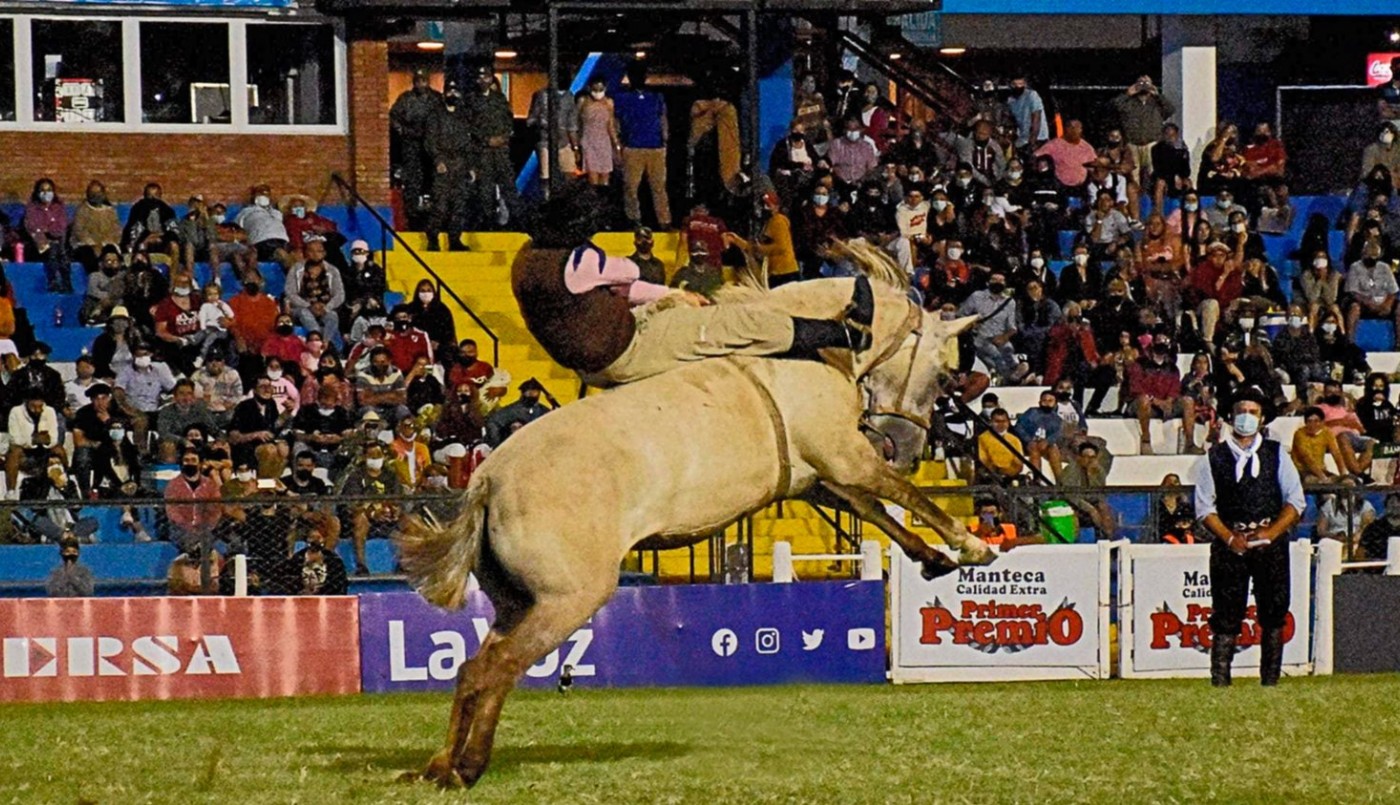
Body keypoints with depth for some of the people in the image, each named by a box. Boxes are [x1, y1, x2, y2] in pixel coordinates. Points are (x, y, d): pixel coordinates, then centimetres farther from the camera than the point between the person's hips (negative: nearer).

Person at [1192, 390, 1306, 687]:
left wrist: (1270, 533, -9)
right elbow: (1205, 507, 3)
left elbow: (1296, 501, 5)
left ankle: (1271, 682, 3)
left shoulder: (1276, 454, 9)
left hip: (1271, 541, 1)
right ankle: (1219, 682, -6)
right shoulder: (1213, 458, 7)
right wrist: (1230, 538, -11)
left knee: (1273, 616, -1)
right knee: (1226, 617, -5)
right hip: (1229, 544, -1)